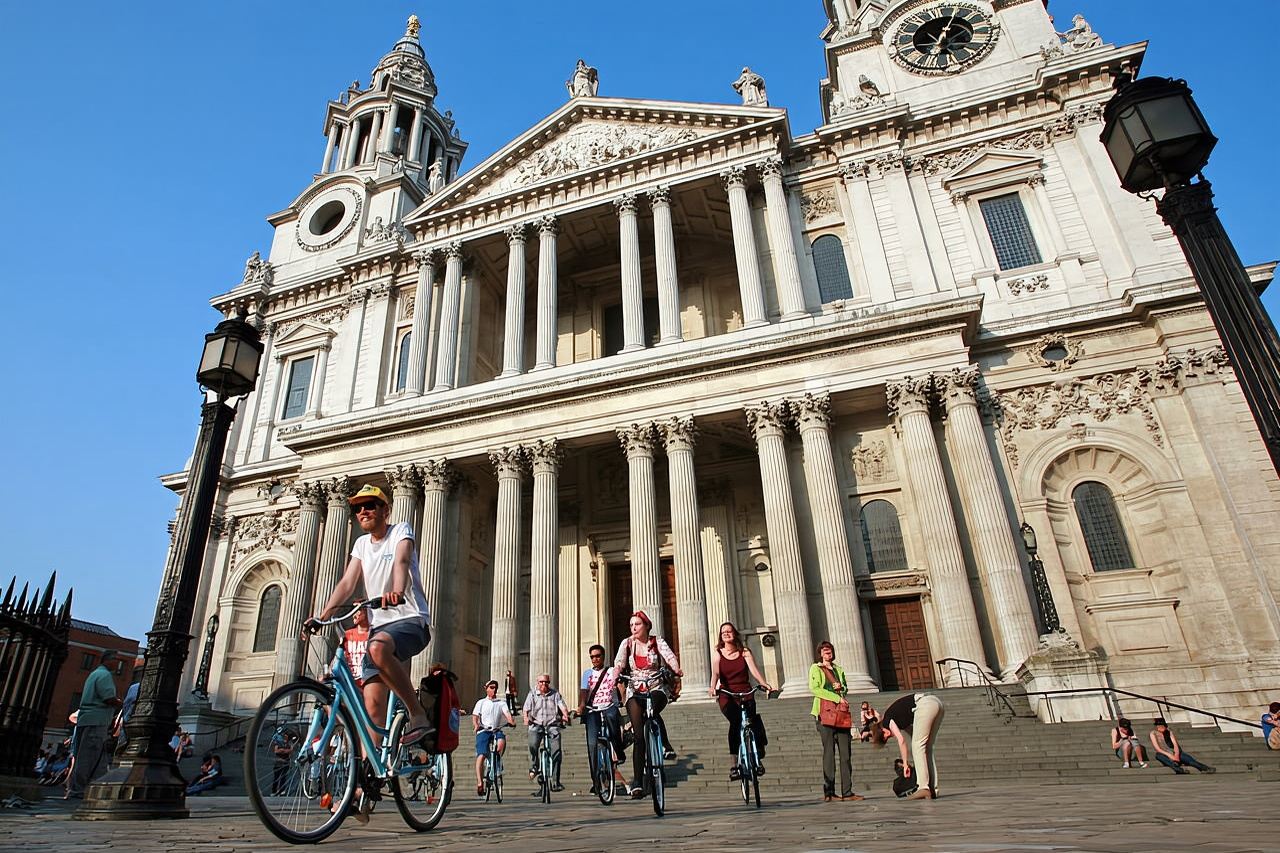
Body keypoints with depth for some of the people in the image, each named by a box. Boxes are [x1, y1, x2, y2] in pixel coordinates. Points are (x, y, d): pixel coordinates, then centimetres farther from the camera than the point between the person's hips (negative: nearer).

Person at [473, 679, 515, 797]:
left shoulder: (501, 703, 15)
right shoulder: (481, 702, 12)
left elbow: (507, 714, 0)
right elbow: (475, 716, 1)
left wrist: (512, 721, -23)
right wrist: (476, 725, -21)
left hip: (497, 730, 1)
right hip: (483, 731, -1)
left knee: (502, 741, -31)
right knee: (481, 755, -17)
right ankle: (480, 782, -16)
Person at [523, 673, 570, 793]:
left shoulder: (555, 693, 10)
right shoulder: (532, 694, 9)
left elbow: (562, 706, -1)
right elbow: (526, 709, 1)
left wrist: (565, 715, -22)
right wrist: (526, 718, -20)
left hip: (552, 725, 1)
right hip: (536, 725, -1)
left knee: (556, 751, -11)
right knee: (533, 744, -28)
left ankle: (555, 782, -1)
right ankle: (533, 767, -2)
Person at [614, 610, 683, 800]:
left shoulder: (657, 642, 1)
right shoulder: (627, 643, 3)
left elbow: (669, 656, -16)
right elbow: (619, 663, -11)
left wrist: (676, 669, -38)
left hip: (656, 689, -1)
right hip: (635, 691, 1)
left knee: (652, 710, -35)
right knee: (640, 736, -9)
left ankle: (665, 745, -12)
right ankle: (637, 783, -4)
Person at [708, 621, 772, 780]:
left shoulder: (745, 652, 8)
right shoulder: (717, 652, 6)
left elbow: (754, 670, -5)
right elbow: (715, 672, -8)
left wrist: (764, 684, -24)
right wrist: (713, 688, -28)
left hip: (745, 694, 1)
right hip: (726, 695, -1)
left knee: (754, 722, -19)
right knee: (735, 720, -26)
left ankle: (758, 759, 3)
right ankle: (735, 763, -22)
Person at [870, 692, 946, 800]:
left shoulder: (887, 720, 6)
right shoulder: (897, 719, 28)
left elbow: (901, 740, -2)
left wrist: (905, 764, 2)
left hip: (925, 705, -9)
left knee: (918, 746, -3)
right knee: (927, 748, 11)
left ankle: (923, 788, -11)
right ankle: (933, 790, 8)